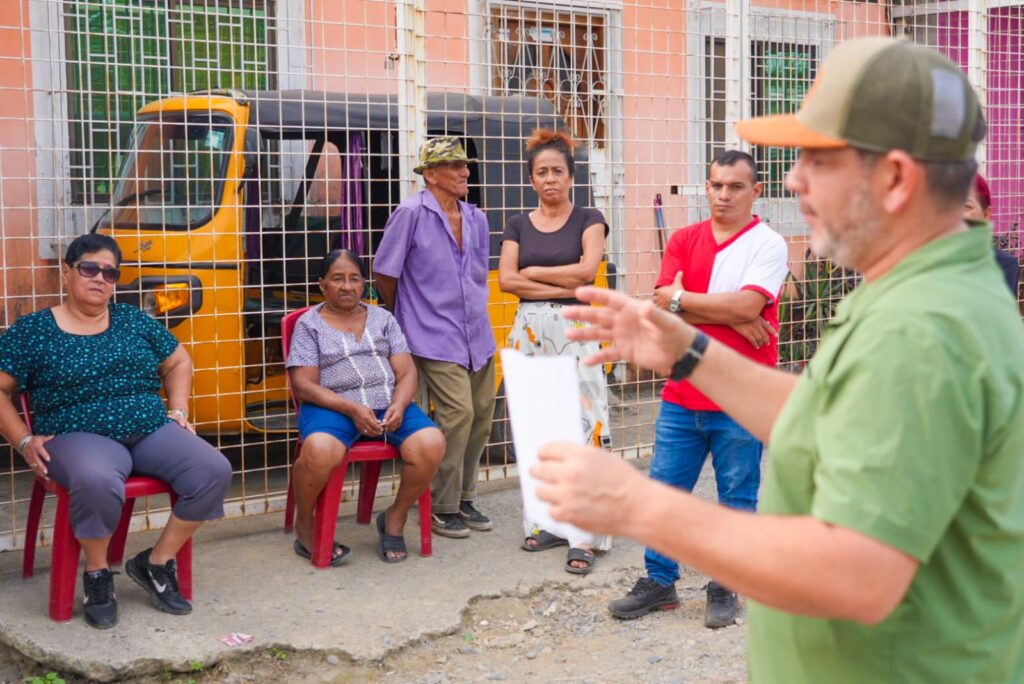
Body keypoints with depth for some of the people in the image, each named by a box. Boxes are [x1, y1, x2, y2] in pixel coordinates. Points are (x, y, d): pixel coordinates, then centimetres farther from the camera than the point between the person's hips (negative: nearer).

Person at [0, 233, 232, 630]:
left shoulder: (134, 321, 14)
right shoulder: (32, 330, 2)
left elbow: (179, 363, 25)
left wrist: (177, 411, 11)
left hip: (152, 430, 5)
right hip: (80, 436, -4)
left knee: (214, 470, -21)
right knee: (98, 482, -41)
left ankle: (156, 563, -2)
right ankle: (97, 576, -11)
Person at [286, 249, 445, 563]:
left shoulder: (383, 319, 18)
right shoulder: (309, 324, 8)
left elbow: (406, 373, 11)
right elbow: (304, 385, -2)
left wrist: (398, 405, -12)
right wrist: (351, 409, -16)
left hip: (389, 404, 3)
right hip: (332, 407, -3)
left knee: (431, 443, -27)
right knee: (320, 451, -38)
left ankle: (395, 519, -2)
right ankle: (304, 529, -9)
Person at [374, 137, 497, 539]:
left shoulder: (476, 219, 11)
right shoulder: (411, 214, -10)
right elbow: (384, 273, -4)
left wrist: (475, 312, 17)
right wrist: (404, 319, 7)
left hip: (477, 336, 7)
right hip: (435, 338, -7)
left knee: (482, 414, 8)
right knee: (457, 413, -13)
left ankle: (464, 499, 23)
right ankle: (442, 508, 2)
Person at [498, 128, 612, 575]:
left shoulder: (588, 220, 4)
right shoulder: (518, 226, 11)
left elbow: (587, 269, -12)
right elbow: (506, 281, -2)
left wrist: (531, 271, -4)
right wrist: (564, 285, -9)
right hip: (529, 329, 4)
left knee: (581, 426, -9)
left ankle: (583, 535, -7)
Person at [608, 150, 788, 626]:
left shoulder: (768, 244, -3)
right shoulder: (684, 240, 9)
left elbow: (748, 304, -19)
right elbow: (662, 302, -4)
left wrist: (683, 299, -9)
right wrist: (731, 317, -13)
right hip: (683, 394, 4)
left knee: (737, 499, 7)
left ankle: (725, 589, 20)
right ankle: (659, 583, 22)